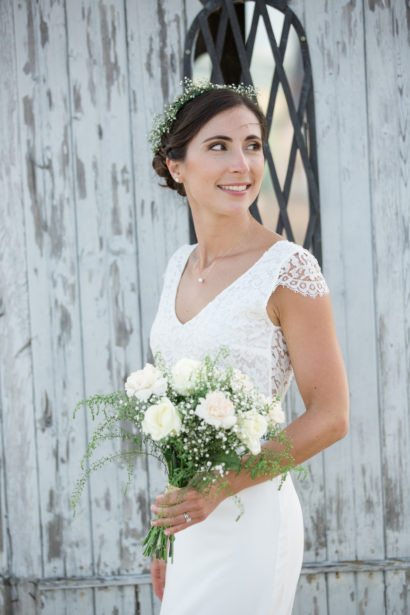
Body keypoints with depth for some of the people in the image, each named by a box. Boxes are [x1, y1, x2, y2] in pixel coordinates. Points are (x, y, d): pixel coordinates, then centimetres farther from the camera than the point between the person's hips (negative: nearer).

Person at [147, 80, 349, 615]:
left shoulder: (289, 269, -13)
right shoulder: (181, 266, 7)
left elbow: (330, 417, -12)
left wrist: (221, 486, -21)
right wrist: (165, 530, 17)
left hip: (247, 516, -7)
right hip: (186, 520, 7)